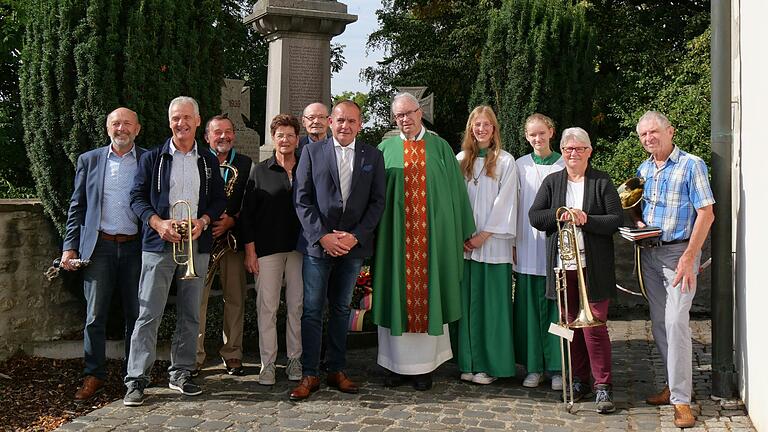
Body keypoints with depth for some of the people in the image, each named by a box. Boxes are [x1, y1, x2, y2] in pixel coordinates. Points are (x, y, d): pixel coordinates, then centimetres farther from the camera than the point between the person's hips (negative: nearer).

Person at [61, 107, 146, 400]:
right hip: (99, 246, 1)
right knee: (95, 315, 2)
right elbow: (77, 207, 10)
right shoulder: (89, 160, 10)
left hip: (135, 247, -1)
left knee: (136, 314, 6)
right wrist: (70, 247, 2)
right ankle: (94, 376, 11)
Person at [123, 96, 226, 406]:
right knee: (149, 313, -5)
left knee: (190, 314, 8)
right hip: (159, 242, -3)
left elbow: (219, 200, 11)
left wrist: (203, 221, -8)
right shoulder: (152, 158, 5)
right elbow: (137, 197, 2)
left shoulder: (209, 161, 12)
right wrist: (158, 223, -14)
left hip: (196, 243, 3)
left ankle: (180, 373, 20)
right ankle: (136, 380, 1)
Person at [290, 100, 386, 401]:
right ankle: (310, 375, 7)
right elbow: (302, 199, -2)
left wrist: (356, 236, -8)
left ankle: (336, 370, 21)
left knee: (341, 309, 12)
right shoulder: (312, 152, 3)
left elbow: (377, 202, 3)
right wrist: (322, 236, -11)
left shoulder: (373, 156, 6)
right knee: (312, 310, 0)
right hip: (318, 243, -1)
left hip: (353, 244, 2)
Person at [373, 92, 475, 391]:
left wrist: (462, 232, 2)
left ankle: (424, 366, 13)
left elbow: (455, 190, 7)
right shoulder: (386, 149, 8)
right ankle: (396, 364, 15)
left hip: (432, 235, 0)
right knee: (395, 295, 3)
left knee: (428, 295, 3)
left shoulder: (440, 147, 8)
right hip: (395, 236, 0)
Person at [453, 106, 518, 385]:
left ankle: (490, 364, 6)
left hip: (493, 242, -3)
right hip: (465, 243, 3)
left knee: (491, 303, -1)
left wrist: (484, 234, -10)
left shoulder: (505, 162, 2)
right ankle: (468, 362, 11)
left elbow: (505, 202, -4)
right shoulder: (460, 160, 10)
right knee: (467, 301, 4)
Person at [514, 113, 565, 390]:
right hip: (528, 245, 1)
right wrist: (512, 243, 4)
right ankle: (533, 366, 13)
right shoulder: (521, 166, 6)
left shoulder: (564, 165, 4)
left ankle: (557, 367, 10)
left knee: (557, 306, 0)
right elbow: (514, 205, 8)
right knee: (530, 306, 4)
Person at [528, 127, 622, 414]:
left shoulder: (602, 182, 2)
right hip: (562, 265, 3)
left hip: (593, 266, -3)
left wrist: (585, 219, -17)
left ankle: (603, 386, 4)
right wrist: (562, 214, -13)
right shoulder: (552, 182, 10)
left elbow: (616, 220, -5)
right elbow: (534, 217, 1)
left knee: (594, 326, -5)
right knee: (572, 324, 11)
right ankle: (580, 380, 23)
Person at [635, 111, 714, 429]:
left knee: (676, 323, -12)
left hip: (679, 252, -7)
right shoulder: (643, 170, 11)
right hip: (649, 253, 7)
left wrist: (688, 257, -20)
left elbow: (706, 213, -13)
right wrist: (638, 223, -1)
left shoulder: (691, 165, -8)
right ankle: (673, 384, 25)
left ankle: (681, 399, -5)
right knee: (659, 324, 11)